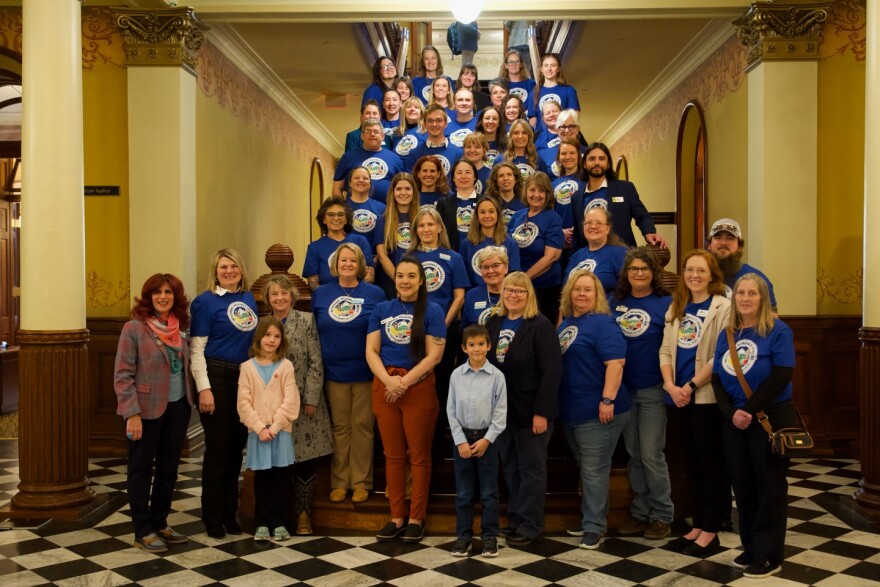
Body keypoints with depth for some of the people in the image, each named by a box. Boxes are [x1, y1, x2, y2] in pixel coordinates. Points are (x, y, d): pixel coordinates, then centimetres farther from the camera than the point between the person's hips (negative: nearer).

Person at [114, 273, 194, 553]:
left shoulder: (180, 327, 6)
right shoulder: (134, 328, -10)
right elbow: (122, 375, -12)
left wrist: (189, 400, 5)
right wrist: (132, 413, -17)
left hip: (178, 407, 6)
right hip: (147, 410, -5)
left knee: (169, 468, 14)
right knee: (141, 470, 7)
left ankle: (160, 523, 28)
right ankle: (143, 531, 17)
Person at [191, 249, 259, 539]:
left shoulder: (248, 298, 12)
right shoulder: (205, 301, -5)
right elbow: (196, 349, -9)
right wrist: (204, 388, -16)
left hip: (245, 379, 6)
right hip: (216, 378, -5)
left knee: (237, 448, 11)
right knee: (217, 449, 1)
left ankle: (230, 512, 24)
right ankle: (213, 517, 14)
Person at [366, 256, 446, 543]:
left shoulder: (432, 311, -2)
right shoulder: (381, 310, 8)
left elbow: (434, 356, -9)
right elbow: (371, 351, 2)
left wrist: (404, 382, -15)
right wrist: (388, 380, -14)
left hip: (419, 388, -3)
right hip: (384, 387, 3)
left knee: (419, 455, 4)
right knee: (393, 455, 9)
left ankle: (416, 519, 14)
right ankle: (396, 517, 19)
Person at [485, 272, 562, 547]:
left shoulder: (540, 326, -11)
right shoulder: (493, 323, 7)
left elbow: (552, 372, -16)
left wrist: (542, 412, -19)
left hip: (530, 410, -6)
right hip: (501, 408, 6)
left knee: (531, 468, 5)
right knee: (510, 466, 14)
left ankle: (530, 525, 15)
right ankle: (515, 518, 27)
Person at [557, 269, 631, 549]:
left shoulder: (602, 323, -11)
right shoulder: (565, 323, 14)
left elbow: (616, 362, -21)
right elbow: (555, 362, 22)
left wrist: (608, 400, -26)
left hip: (596, 411, -8)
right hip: (571, 411, 9)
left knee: (594, 470, -3)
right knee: (586, 469, 19)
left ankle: (594, 528, 5)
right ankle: (591, 518, 31)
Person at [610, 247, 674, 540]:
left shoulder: (666, 303, -5)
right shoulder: (616, 303, 7)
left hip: (652, 390, -4)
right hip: (623, 389, 4)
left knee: (651, 454, -1)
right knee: (633, 454, 12)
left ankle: (662, 515, 14)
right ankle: (640, 512, 23)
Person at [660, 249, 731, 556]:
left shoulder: (723, 307, -6)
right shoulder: (675, 308, 13)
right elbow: (665, 351, 9)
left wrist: (691, 385, -16)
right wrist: (671, 386, -6)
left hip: (707, 398, -6)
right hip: (677, 398, 6)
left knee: (711, 464, 3)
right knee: (691, 463, 13)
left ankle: (710, 531, 13)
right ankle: (698, 525, 24)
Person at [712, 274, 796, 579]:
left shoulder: (778, 331, -7)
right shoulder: (727, 334, 8)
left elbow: (782, 376, -16)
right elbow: (717, 378, 4)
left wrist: (749, 410, -19)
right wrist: (731, 413, -12)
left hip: (770, 418, -5)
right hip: (733, 421, 5)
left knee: (769, 487, 2)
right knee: (742, 485, 11)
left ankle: (768, 555, 12)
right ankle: (751, 548, 25)